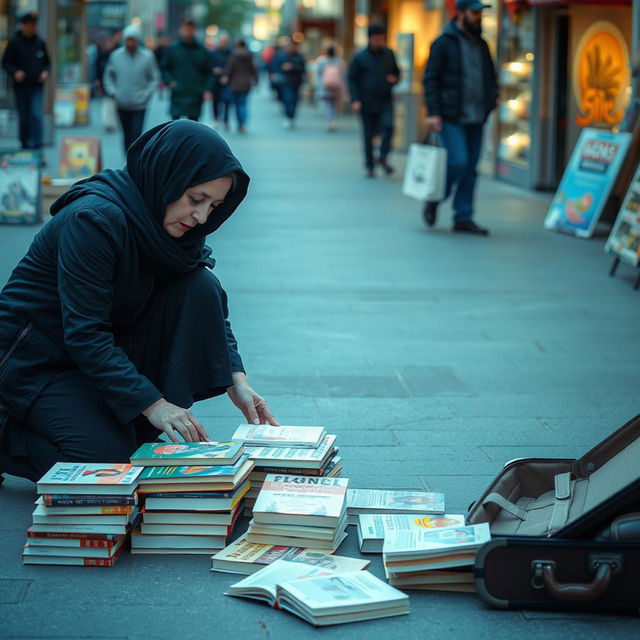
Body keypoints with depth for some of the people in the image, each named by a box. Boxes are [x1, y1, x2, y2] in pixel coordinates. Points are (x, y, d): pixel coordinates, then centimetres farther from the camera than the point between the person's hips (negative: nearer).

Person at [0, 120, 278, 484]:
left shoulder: (177, 225, -4)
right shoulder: (96, 219, -28)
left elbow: (213, 307, 1)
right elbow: (84, 334, -31)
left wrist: (237, 381, -14)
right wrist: (152, 403, -36)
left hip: (110, 349, 7)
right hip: (37, 357, -7)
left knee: (201, 287, -13)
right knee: (110, 457, -25)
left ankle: (146, 437, -9)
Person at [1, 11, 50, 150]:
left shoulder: (40, 42, 7)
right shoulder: (14, 42, -2)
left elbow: (46, 62, 18)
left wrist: (45, 72, -2)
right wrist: (15, 72, -18)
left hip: (37, 87, 1)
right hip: (21, 87, -1)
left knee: (36, 115, -13)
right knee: (23, 118, 7)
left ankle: (36, 145, -14)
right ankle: (25, 145, 22)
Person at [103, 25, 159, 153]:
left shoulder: (147, 57, -4)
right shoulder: (116, 56, 1)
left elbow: (155, 78, 4)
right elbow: (108, 76, 13)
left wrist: (146, 94, -8)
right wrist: (112, 92, 0)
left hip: (139, 105, -3)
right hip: (122, 105, 3)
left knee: (136, 136, -12)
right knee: (127, 136, 12)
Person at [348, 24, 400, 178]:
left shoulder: (389, 54, 8)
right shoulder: (360, 58, -1)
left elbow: (396, 72, 21)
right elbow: (352, 79, 1)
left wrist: (395, 79, -4)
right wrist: (355, 100, -9)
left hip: (385, 102, 2)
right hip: (367, 103, -2)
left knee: (388, 126, -21)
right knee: (369, 135, 3)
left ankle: (383, 157, -8)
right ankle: (370, 166, 14)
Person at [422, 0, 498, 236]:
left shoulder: (481, 44, 14)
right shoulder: (444, 42, -5)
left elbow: (490, 76, 24)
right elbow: (430, 79, -7)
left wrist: (492, 98, 6)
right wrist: (433, 112, -14)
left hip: (475, 119, 6)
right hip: (451, 118, -6)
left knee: (470, 169, 6)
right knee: (457, 162, -15)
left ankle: (463, 218, 12)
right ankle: (433, 201, 9)